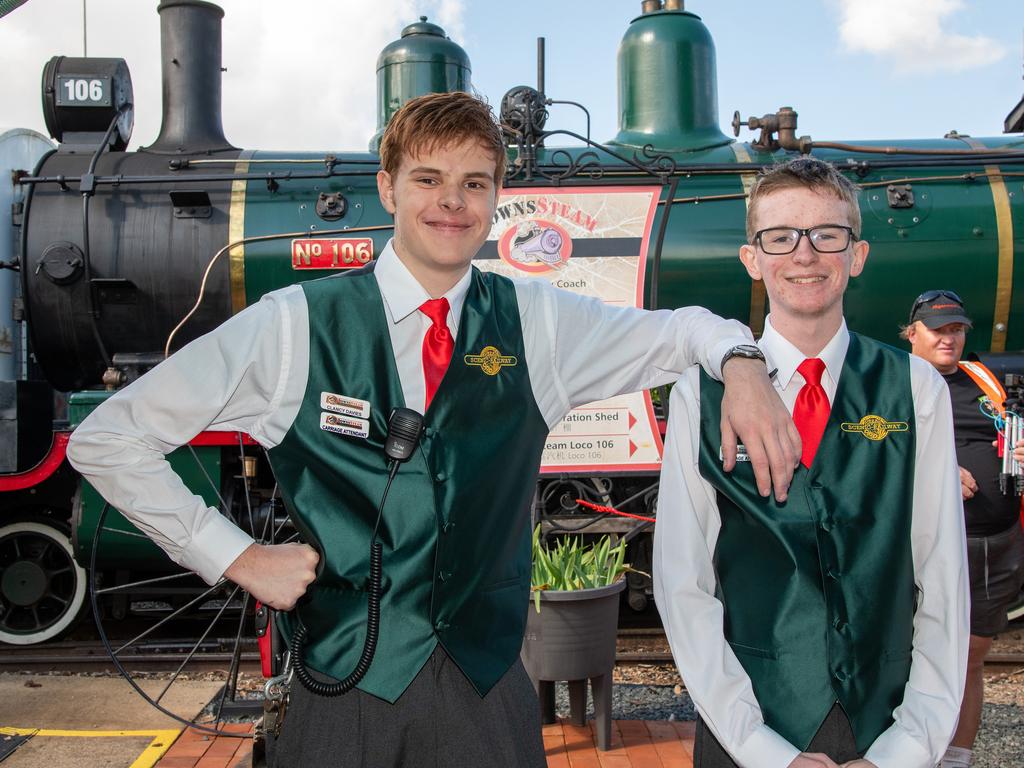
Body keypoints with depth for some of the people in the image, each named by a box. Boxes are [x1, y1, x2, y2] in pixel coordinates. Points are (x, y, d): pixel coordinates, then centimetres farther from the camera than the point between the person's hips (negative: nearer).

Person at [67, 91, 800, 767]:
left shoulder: (534, 322, -1)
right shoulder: (298, 326, -9)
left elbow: (675, 329, 9)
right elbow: (108, 439, -5)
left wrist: (739, 363, -13)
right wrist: (239, 557, -9)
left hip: (490, 688, 2)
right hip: (347, 689, -2)